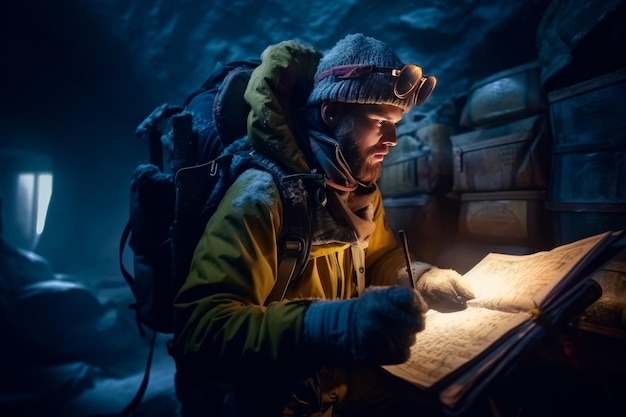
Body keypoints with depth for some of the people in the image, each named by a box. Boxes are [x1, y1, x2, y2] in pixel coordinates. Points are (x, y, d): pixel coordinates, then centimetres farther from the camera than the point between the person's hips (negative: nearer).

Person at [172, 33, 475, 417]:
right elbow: (199, 330, -32)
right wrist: (333, 326, -44)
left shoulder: (359, 186, -1)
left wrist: (420, 278, -7)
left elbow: (380, 257, 14)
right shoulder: (264, 196, -27)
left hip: (340, 379, 7)